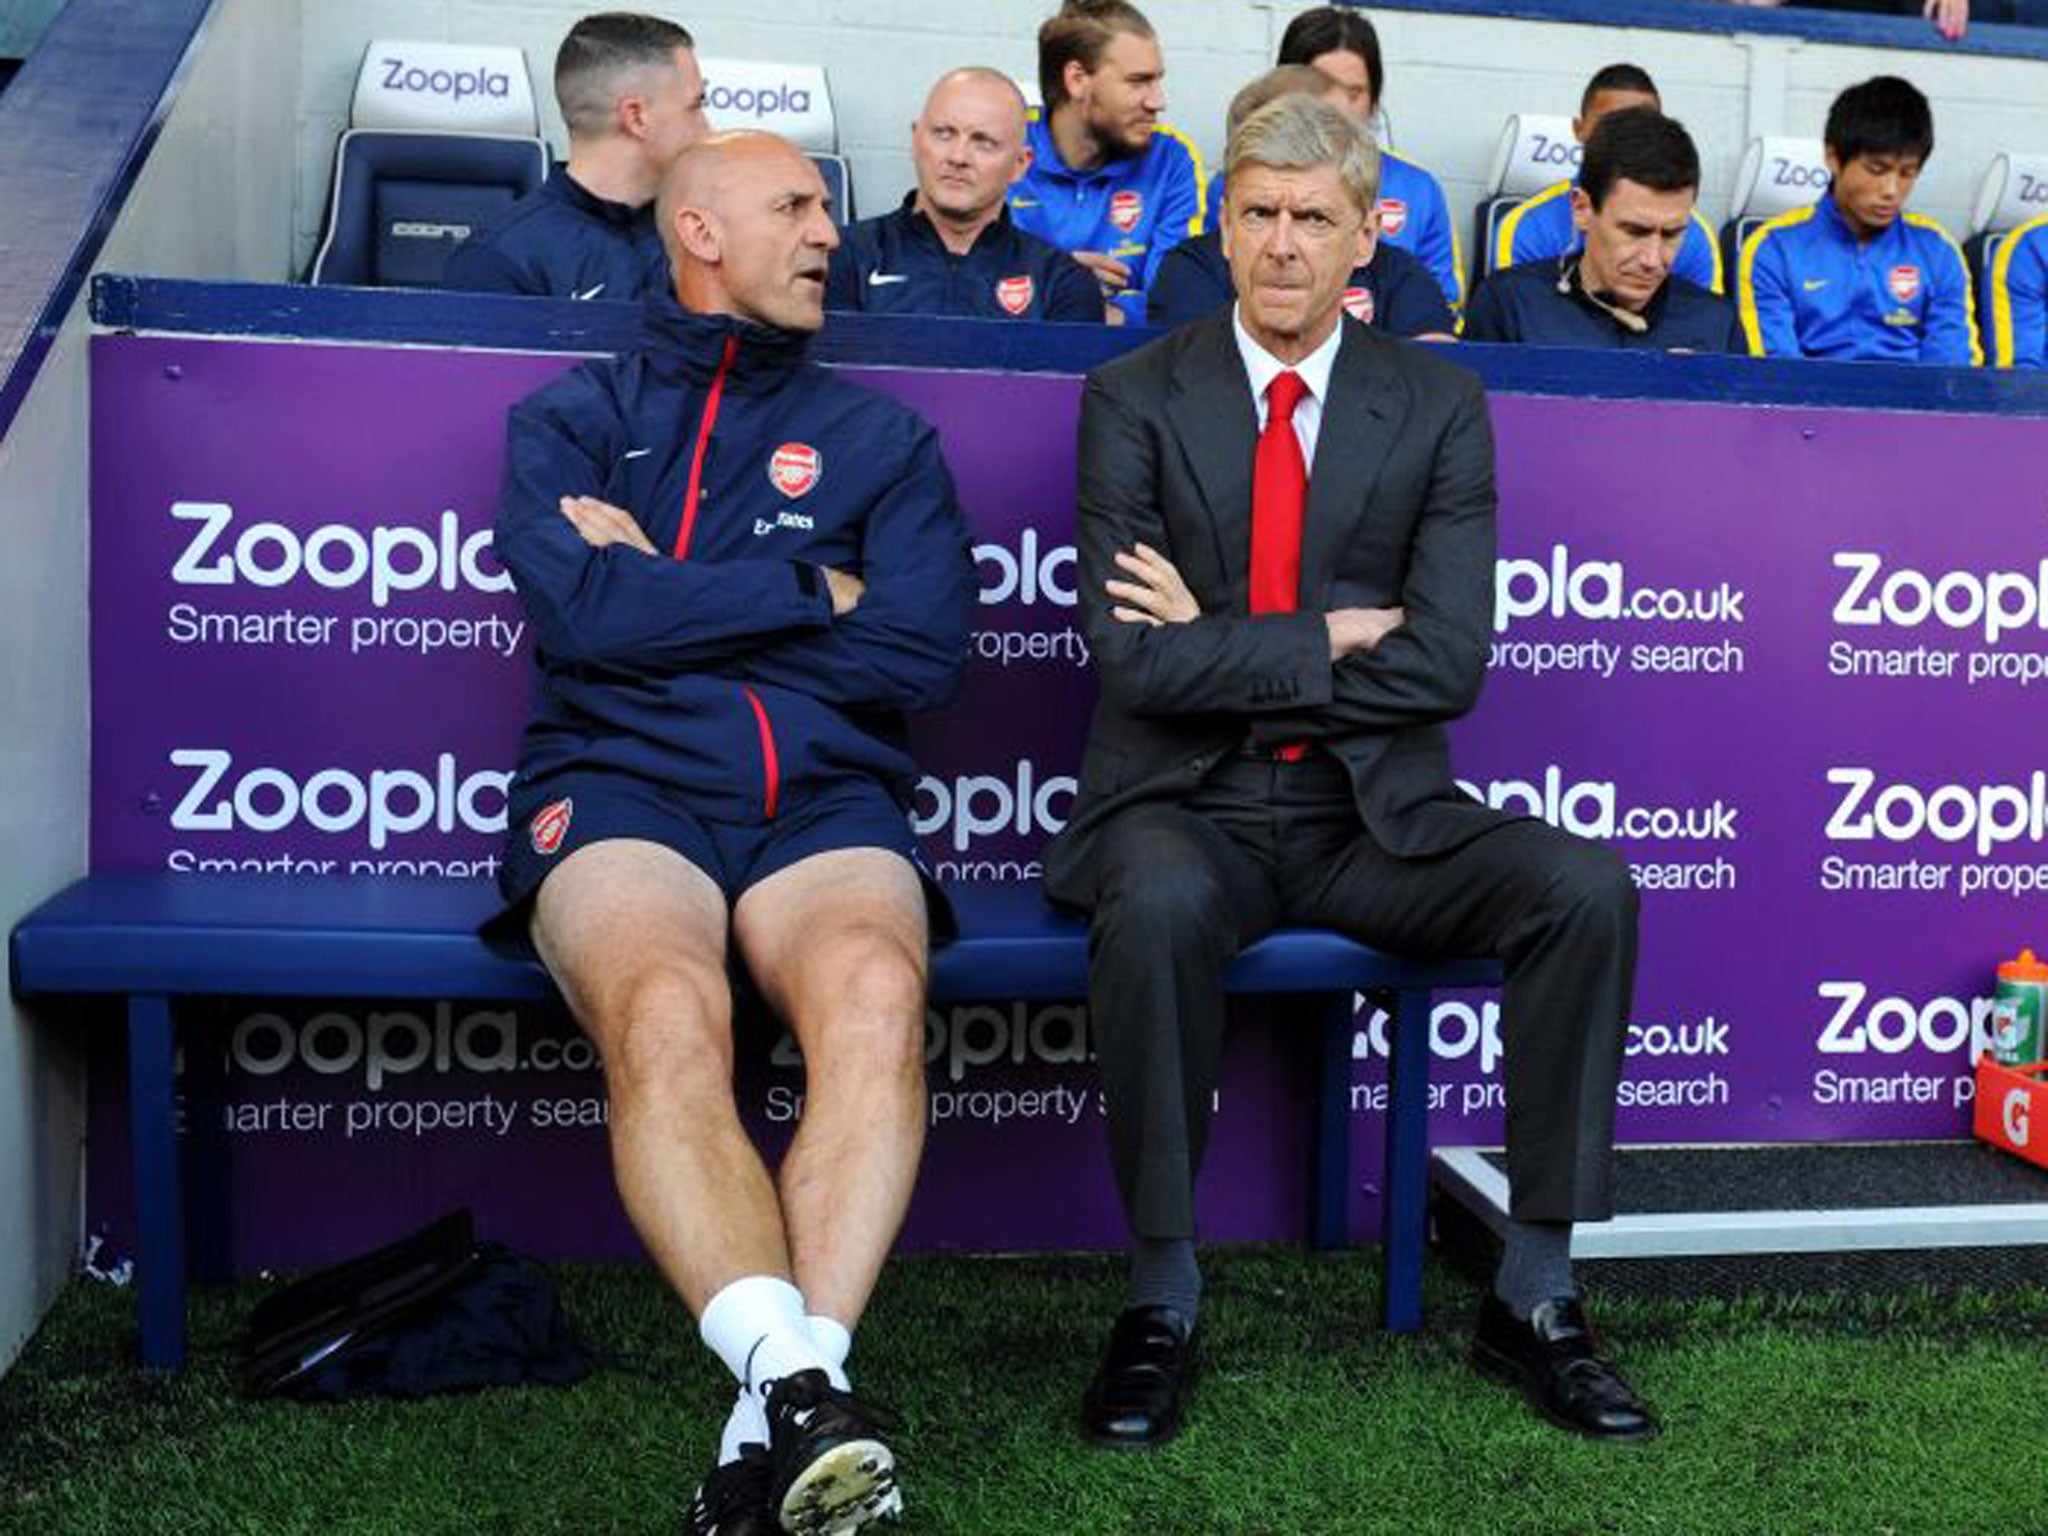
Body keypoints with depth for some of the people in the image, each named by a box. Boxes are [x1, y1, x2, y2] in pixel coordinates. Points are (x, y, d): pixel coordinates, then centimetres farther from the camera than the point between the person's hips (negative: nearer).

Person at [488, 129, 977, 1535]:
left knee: (877, 993, -34)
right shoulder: (574, 416, 18)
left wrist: (666, 594, 3)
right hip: (623, 785, -1)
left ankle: (785, 1397, -37)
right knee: (665, 1017, -35)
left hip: (826, 798, 1)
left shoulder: (881, 438, 22)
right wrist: (813, 591, 2)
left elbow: (922, 654, 3)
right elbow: (581, 613, -4)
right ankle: (797, 1381, -39)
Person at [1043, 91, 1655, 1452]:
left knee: (1589, 889, -21)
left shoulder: (1442, 406, 5)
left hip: (1375, 818, 3)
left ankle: (1535, 1295, -6)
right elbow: (1134, 660, -11)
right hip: (1187, 810, -2)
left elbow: (1448, 665, -7)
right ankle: (1163, 1300, -16)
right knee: (1159, 906, -36)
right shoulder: (1136, 399, 1)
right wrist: (1331, 637, -11)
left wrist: (1220, 646, -10)